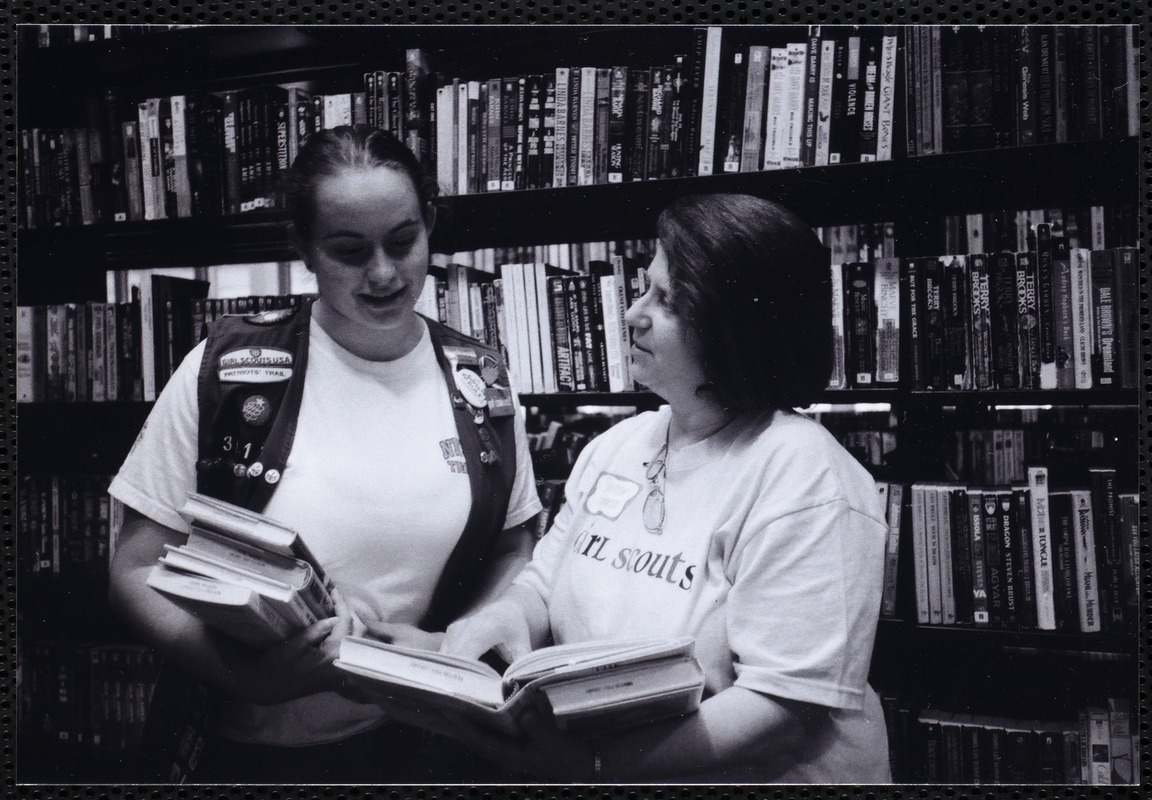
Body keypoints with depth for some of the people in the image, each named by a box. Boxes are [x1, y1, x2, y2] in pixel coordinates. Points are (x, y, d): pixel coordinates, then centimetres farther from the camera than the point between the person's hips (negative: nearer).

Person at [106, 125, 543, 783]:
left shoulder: (480, 380, 1)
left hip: (423, 746, 3)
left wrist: (456, 643, -8)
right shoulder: (226, 370, -6)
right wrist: (246, 676, -18)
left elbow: (515, 552, 11)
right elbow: (137, 571, -2)